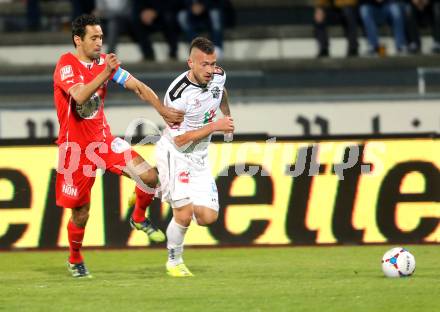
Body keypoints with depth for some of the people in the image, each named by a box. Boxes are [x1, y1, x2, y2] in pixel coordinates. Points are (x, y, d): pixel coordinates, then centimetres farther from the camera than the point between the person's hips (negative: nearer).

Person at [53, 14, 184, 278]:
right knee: (80, 211, 2)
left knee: (150, 177, -11)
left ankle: (139, 218, 17)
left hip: (103, 138, 5)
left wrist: (164, 110, -8)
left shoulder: (104, 61, 3)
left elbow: (137, 86, 4)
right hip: (75, 145, -5)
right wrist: (105, 73, -41)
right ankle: (75, 260, 28)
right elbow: (79, 96, -32)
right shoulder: (67, 64, -15)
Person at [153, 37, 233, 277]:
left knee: (208, 217, -1)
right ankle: (174, 262, 9)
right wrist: (215, 126, -23)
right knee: (184, 214, -16)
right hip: (174, 154, -6)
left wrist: (226, 116, 27)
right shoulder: (178, 94, -26)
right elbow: (180, 139, -23)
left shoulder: (218, 76, -6)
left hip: (199, 158, 6)